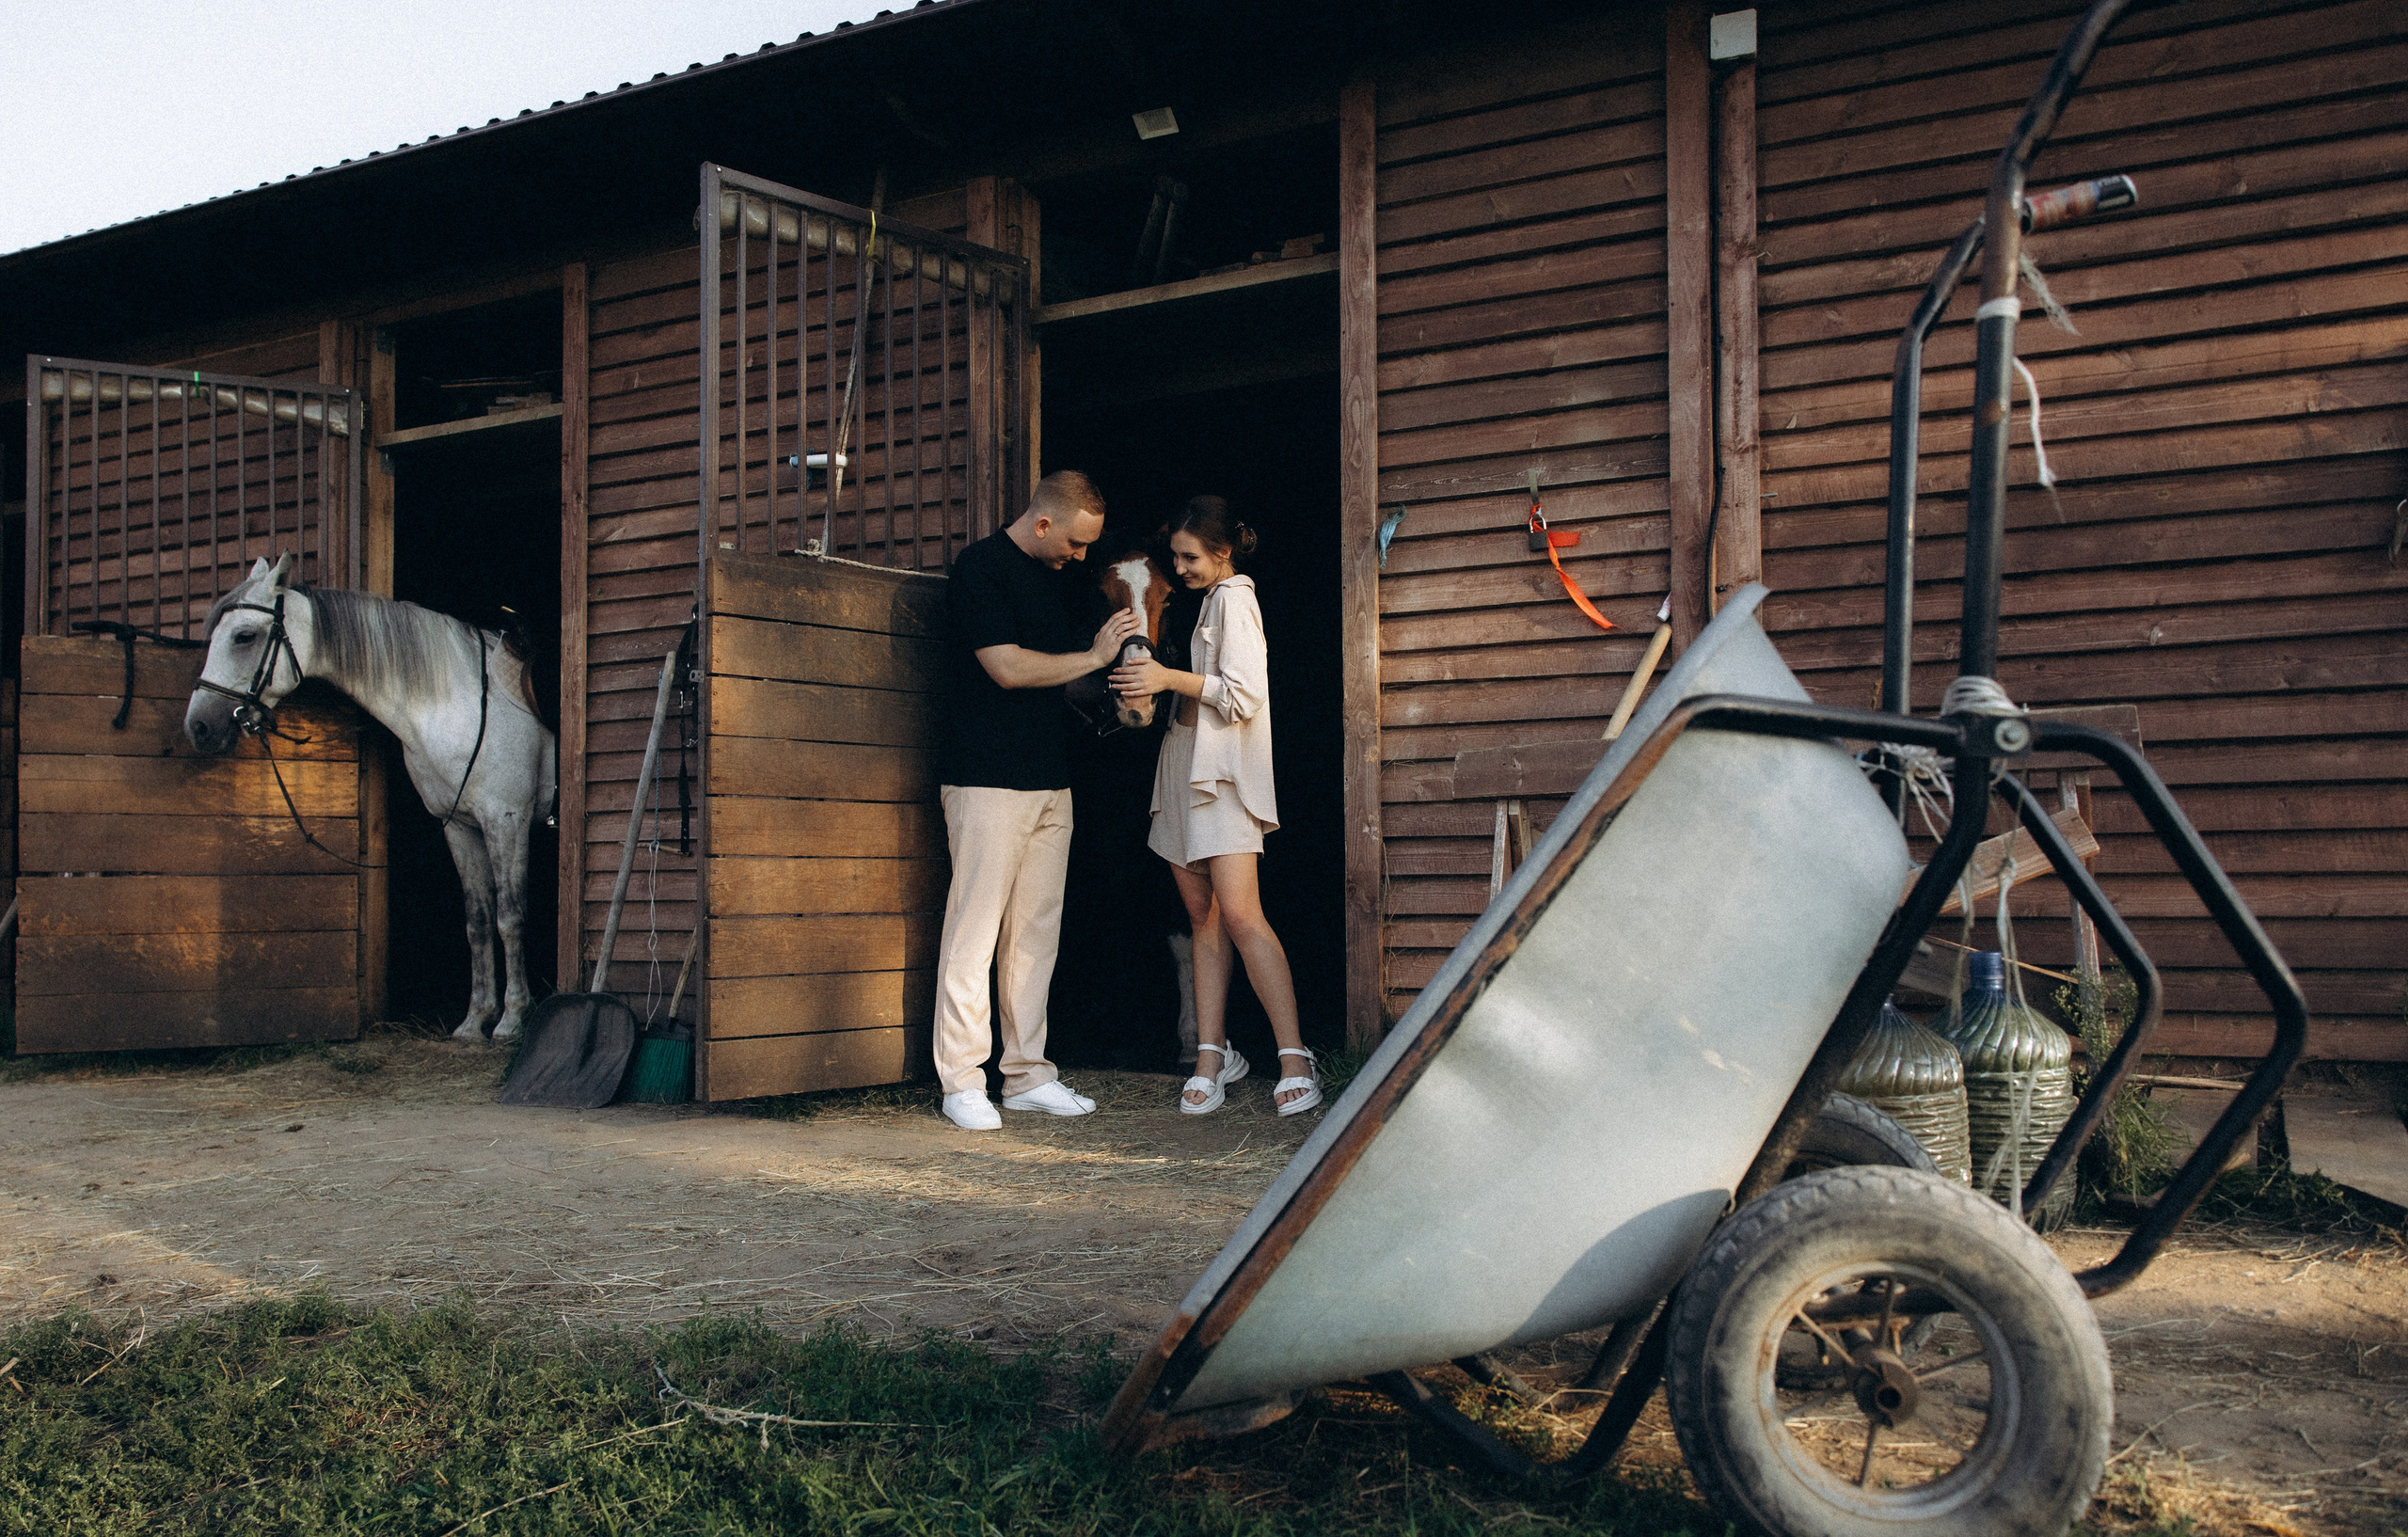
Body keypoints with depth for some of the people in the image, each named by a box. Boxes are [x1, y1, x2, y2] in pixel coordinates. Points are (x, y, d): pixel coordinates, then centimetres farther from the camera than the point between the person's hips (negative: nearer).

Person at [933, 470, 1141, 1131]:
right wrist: (1094, 656, -7)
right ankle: (962, 1081, 0)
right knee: (975, 929, -6)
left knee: (1035, 932, 8)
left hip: (1050, 780, 8)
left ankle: (1028, 1075, 13)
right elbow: (1007, 667, -15)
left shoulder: (1049, 577, 19)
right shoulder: (979, 567, -6)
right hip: (987, 779, -8)